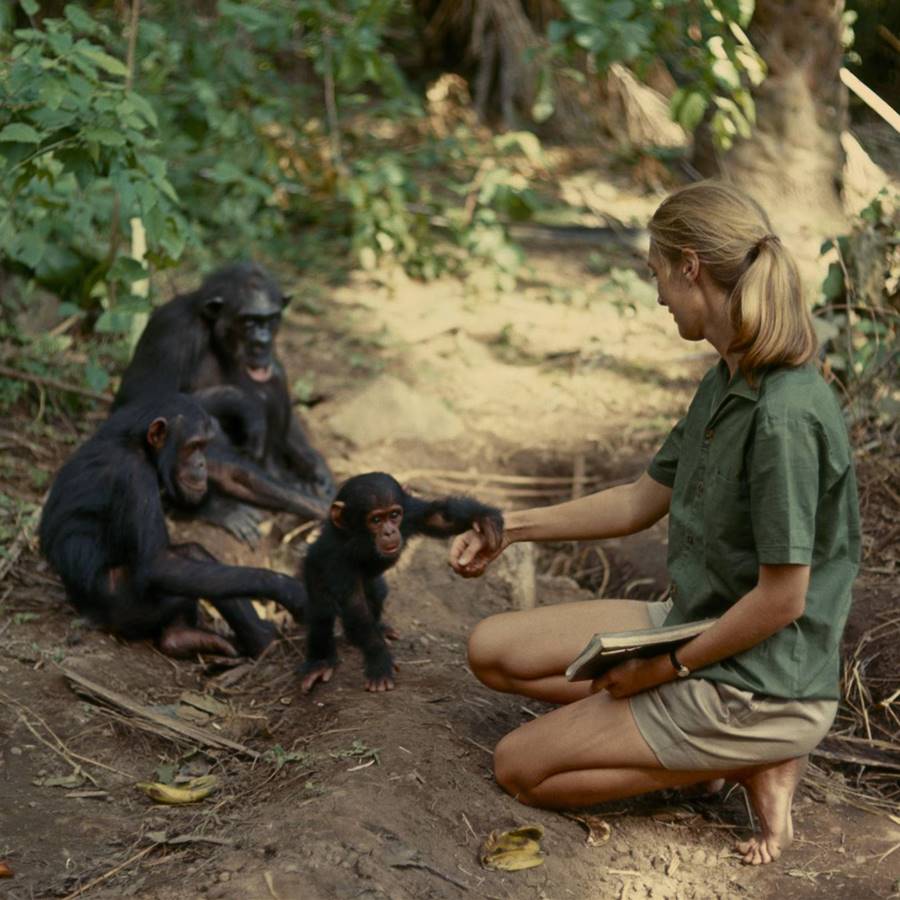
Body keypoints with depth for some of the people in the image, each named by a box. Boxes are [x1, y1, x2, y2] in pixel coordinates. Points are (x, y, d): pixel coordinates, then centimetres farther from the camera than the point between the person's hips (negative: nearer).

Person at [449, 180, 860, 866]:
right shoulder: (726, 384, 2)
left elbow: (782, 599, -24)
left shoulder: (786, 416, -28)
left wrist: (669, 667, -12)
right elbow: (644, 501, 14)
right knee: (493, 651, 10)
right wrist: (513, 527, 13)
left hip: (760, 680, -9)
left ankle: (752, 765, 1)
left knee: (521, 768, -3)